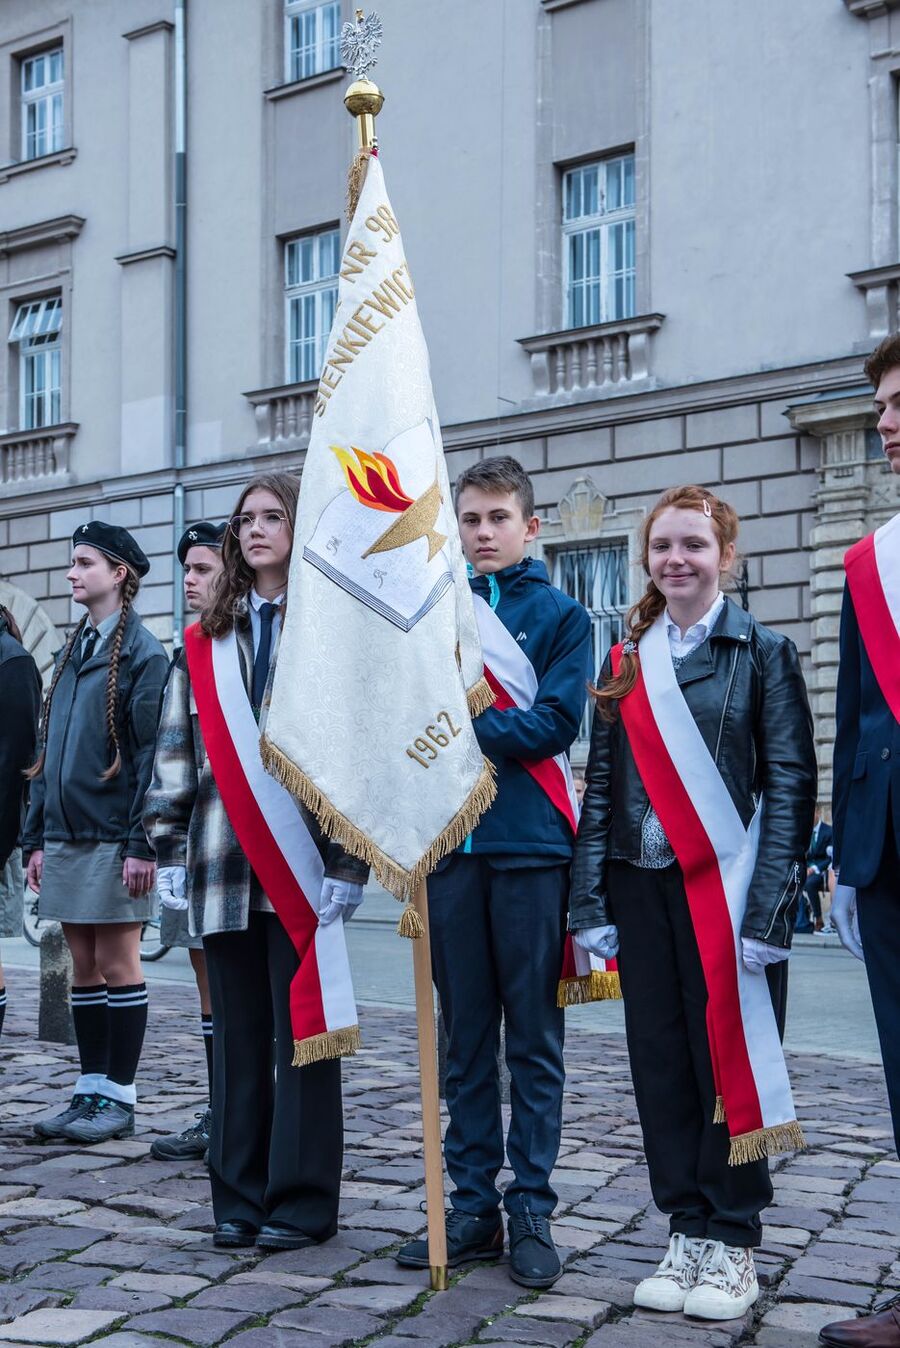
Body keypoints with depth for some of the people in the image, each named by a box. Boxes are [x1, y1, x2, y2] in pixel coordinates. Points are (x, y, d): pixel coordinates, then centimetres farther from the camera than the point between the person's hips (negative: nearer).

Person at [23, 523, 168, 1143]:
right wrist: (37, 836, 13)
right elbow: (48, 751, 17)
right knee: (85, 968, 11)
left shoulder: (142, 652, -7)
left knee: (117, 965, 0)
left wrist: (141, 843, -17)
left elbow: (152, 753, -13)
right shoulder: (71, 652, 15)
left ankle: (120, 1099, 8)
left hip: (113, 837, -7)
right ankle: (91, 1091, 18)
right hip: (65, 835, 7)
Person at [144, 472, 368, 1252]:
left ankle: (303, 1200, 12)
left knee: (301, 1034, 1)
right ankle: (240, 1195, 19)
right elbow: (177, 748, 15)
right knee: (237, 1034, 10)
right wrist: (171, 849, 9)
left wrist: (349, 863, -12)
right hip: (224, 863, 5)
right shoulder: (207, 639, 15)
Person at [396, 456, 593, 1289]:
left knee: (533, 1038, 3)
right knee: (465, 1038, 8)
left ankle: (531, 1211, 10)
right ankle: (473, 1206, 16)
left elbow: (556, 722, -8)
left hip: (528, 846, -3)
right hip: (450, 843, 3)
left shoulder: (561, 615, 5)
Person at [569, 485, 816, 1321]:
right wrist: (590, 902, 4)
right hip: (640, 887, 4)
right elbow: (601, 785, 11)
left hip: (722, 885, -4)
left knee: (728, 1056, 0)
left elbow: (791, 784, -6)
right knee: (659, 1061, 6)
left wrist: (769, 907, -14)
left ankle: (731, 1240, 13)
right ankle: (685, 1233, 17)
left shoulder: (763, 653, 0)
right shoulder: (625, 663, 11)